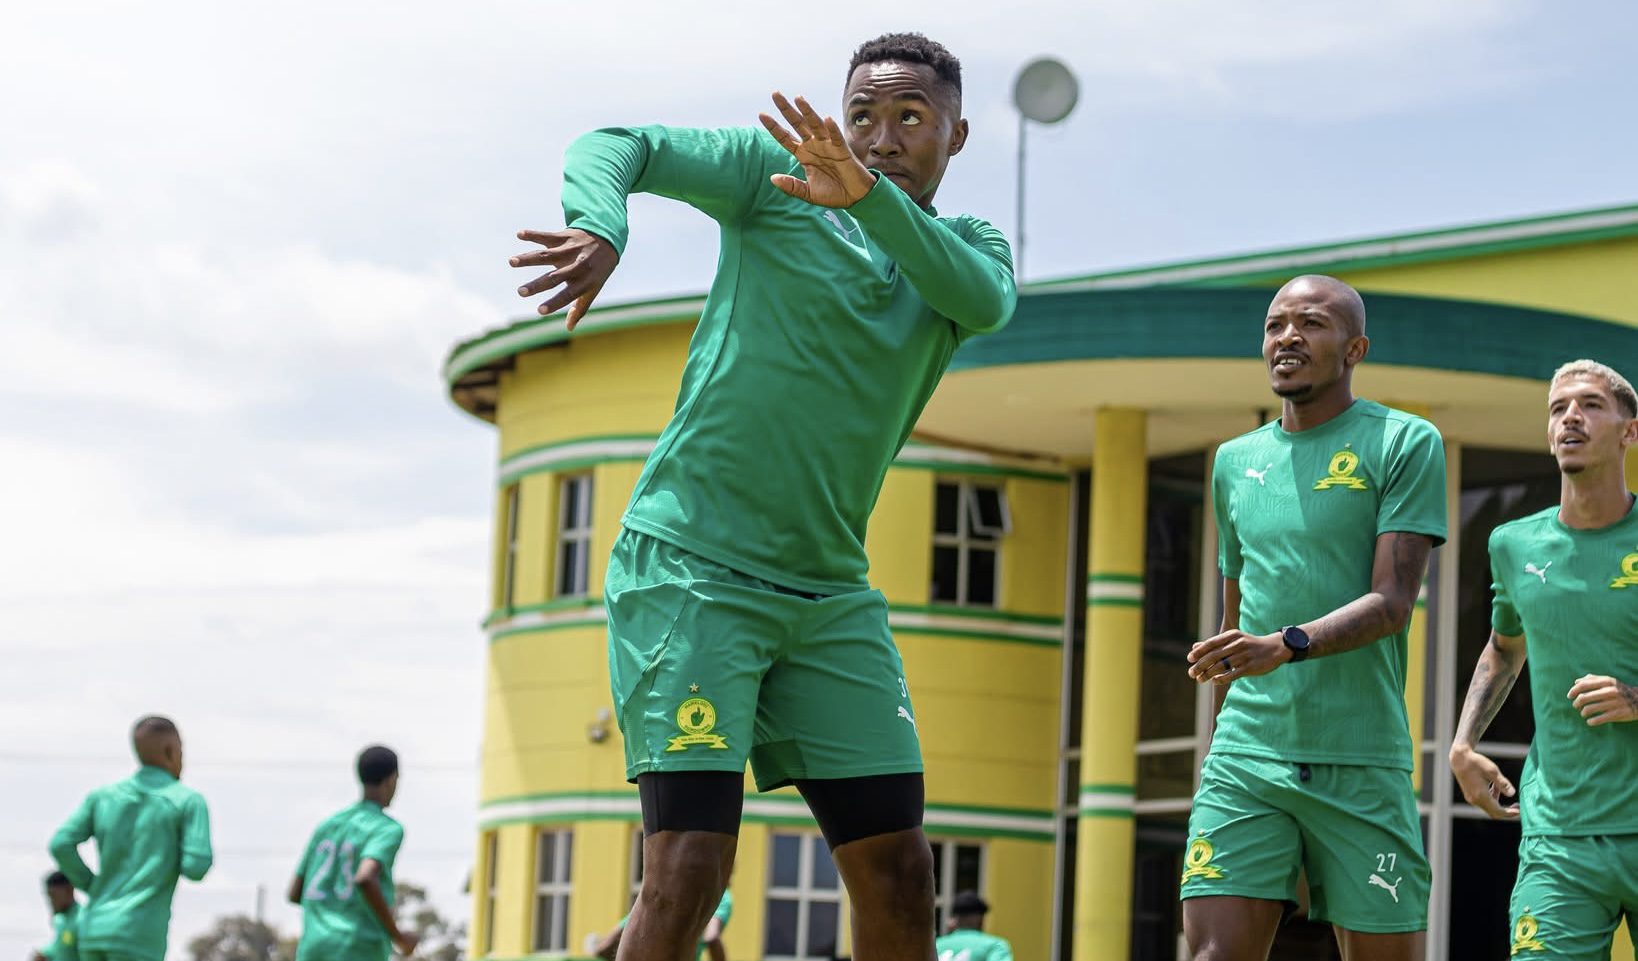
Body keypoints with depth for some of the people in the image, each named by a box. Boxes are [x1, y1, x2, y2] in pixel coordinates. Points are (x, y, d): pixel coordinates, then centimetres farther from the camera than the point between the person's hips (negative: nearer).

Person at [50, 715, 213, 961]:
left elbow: (61, 845, -1)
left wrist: (91, 886, 14)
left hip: (94, 930, 6)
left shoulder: (102, 796, 12)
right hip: (138, 938, -6)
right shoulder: (189, 800, 0)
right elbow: (196, 867, -10)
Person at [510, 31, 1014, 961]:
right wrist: (601, 230, -31)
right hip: (689, 567, -5)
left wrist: (866, 194, -33)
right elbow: (613, 147, -7)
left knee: (899, 875, 3)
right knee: (689, 874, -15)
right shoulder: (774, 173, 1)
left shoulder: (969, 246, 9)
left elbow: (986, 301, -15)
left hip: (832, 596, 5)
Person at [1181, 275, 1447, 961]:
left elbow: (1393, 603, -9)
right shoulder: (1235, 461, 18)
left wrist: (1287, 645, -26)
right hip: (1247, 754, 3)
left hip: (1361, 761, -3)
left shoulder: (1405, 444, 2)